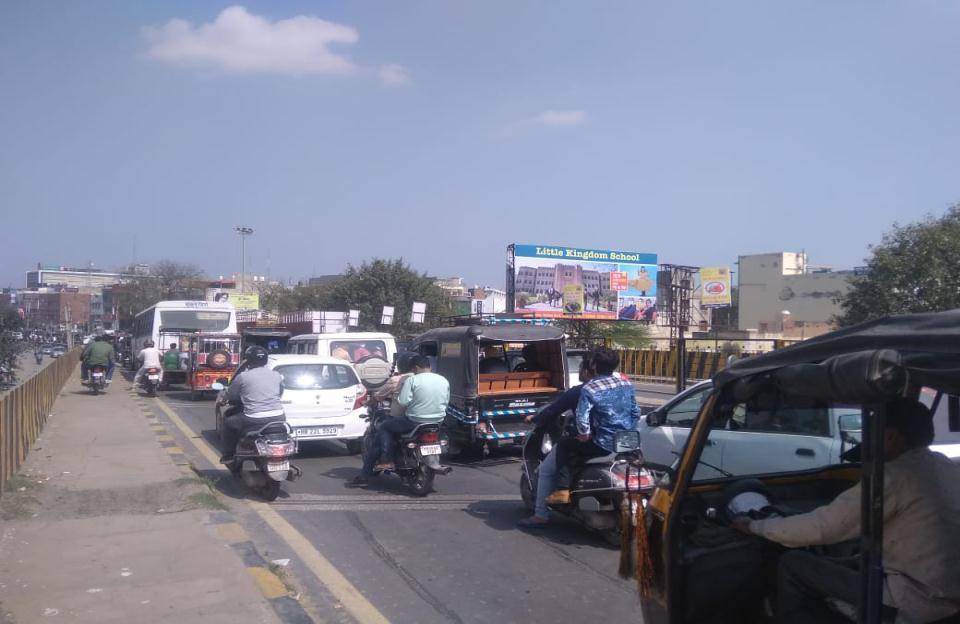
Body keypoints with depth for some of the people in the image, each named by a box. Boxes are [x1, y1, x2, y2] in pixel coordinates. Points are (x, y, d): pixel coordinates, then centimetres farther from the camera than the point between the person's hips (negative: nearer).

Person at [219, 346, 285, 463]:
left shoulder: (243, 376, 1)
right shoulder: (276, 375, 10)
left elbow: (229, 394, 15)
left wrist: (222, 401, 37)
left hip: (255, 422, -3)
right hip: (278, 418, 3)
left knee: (228, 422, 22)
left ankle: (228, 455, 25)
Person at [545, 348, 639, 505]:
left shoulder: (590, 388, -15)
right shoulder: (626, 383, 5)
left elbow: (582, 417, -23)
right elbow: (635, 412, 12)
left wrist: (585, 435, -6)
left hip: (605, 444, -7)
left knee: (564, 445, 7)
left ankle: (562, 491, -1)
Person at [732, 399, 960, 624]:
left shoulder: (894, 475, -20)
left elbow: (821, 526, -18)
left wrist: (755, 526, -8)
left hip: (915, 600, -9)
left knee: (793, 565, -3)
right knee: (820, 567, 20)